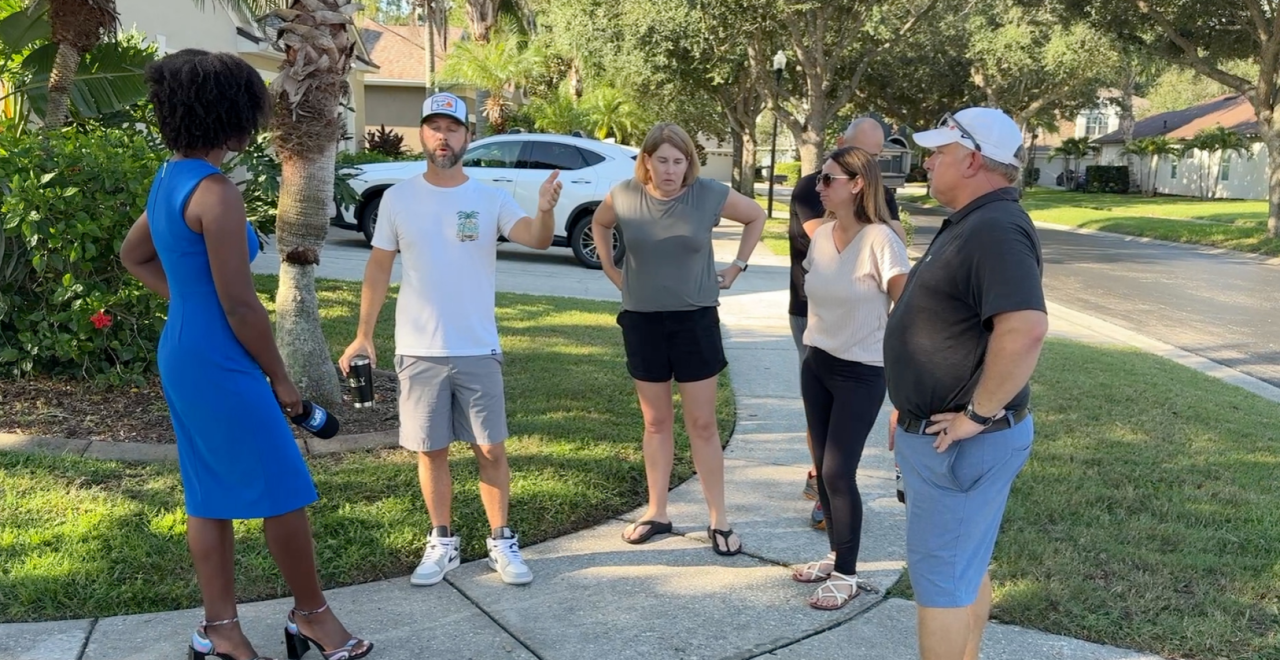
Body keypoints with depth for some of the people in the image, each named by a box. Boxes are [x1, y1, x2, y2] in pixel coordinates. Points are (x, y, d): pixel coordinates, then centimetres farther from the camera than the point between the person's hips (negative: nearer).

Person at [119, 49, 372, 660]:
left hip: (179, 352, 10)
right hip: (218, 361, -10)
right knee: (284, 490, 4)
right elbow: (239, 304, -20)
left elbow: (133, 255, 25)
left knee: (211, 496, 15)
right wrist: (280, 378, -10)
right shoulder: (214, 192, -21)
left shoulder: (168, 181, 8)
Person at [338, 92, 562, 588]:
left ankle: (501, 542, 20)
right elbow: (379, 268, 6)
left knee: (491, 449, 5)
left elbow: (537, 240, -19)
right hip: (419, 351, 1)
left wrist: (545, 210, -42)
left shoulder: (491, 198, -3)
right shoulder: (398, 198, 1)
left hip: (478, 350, -1)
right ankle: (442, 543, 24)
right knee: (431, 451, 10)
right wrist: (363, 335, 3)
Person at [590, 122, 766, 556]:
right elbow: (599, 225, 16)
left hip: (695, 320, -1)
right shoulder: (623, 196, -6)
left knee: (702, 423, 4)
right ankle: (657, 513, 22)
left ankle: (718, 520, 13)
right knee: (656, 422, 11)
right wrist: (610, 269, 6)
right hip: (642, 321, 2)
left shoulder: (710, 195, -10)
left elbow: (757, 217, 7)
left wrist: (737, 267, 2)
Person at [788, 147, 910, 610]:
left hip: (861, 373, -7)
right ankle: (836, 556, 29)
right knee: (823, 468, 12)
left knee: (839, 472, -4)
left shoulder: (879, 241, -19)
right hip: (816, 365, 7)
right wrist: (817, 338, 15)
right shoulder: (821, 236, 3)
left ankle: (846, 576, 11)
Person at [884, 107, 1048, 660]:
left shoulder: (995, 230, -22)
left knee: (940, 577, 1)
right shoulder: (969, 224, 13)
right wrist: (912, 407, 20)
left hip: (961, 443, -10)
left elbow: (1025, 329, -36)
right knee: (965, 567, 21)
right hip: (939, 435, 10)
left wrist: (978, 414, -26)